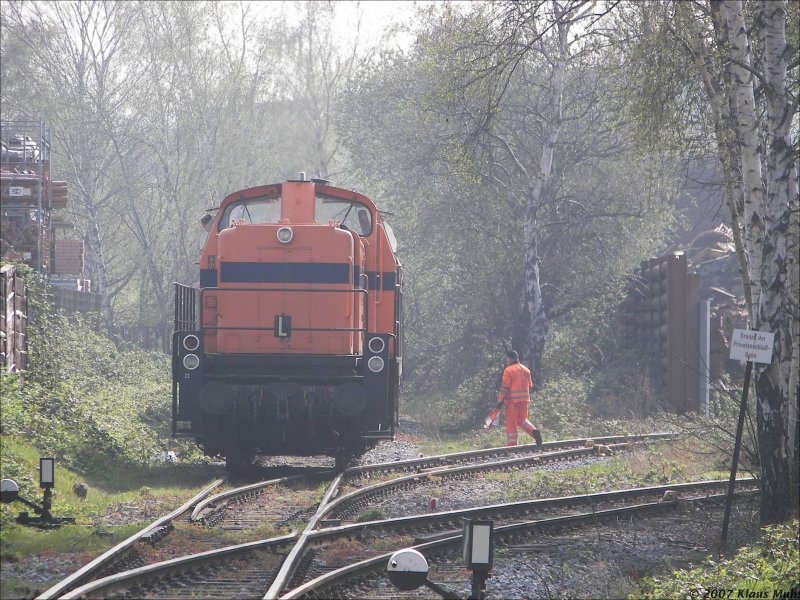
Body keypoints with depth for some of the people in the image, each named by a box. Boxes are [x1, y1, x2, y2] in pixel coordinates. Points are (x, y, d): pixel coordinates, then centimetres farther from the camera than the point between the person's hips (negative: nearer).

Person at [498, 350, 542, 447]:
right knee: (522, 420, 17)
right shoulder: (526, 370, 12)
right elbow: (530, 385, 15)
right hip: (524, 399, 6)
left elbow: (505, 386, -12)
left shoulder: (508, 370, -9)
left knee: (511, 422, 2)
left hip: (512, 400, -6)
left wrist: (500, 398, -5)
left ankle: (511, 444, 2)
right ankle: (534, 431, -9)